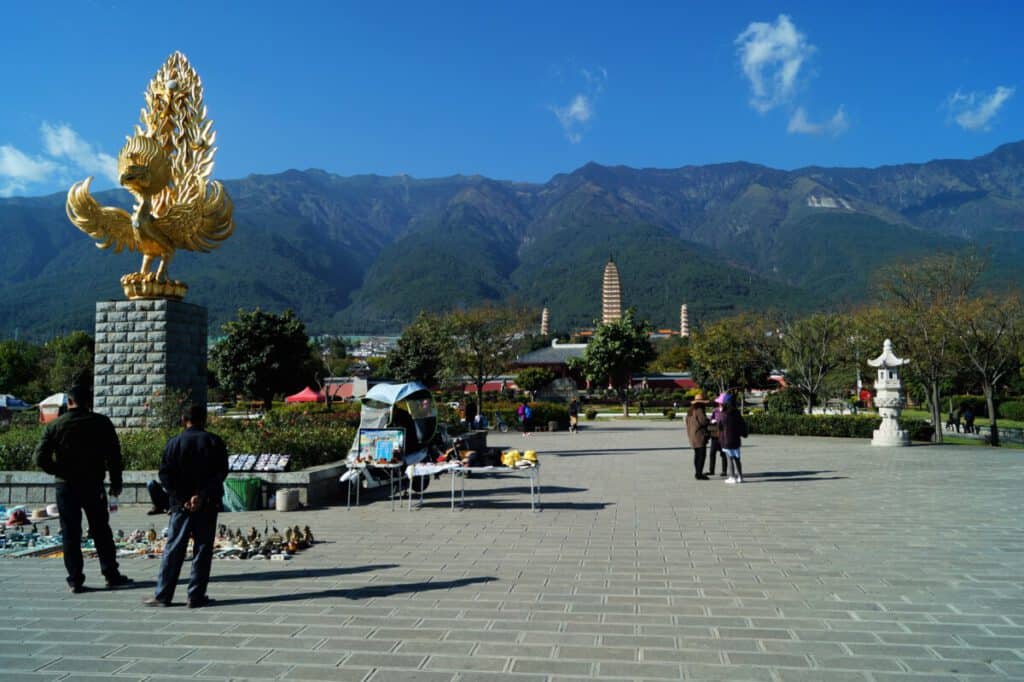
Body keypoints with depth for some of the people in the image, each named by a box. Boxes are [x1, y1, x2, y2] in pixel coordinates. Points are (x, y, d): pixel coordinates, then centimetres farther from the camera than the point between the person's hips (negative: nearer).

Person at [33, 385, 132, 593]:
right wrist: (115, 483, 4)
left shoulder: (55, 425, -2)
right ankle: (111, 575, 11)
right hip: (93, 485, 0)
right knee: (101, 531, 9)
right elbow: (114, 455, -3)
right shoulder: (101, 422, -2)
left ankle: (75, 580, 8)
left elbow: (41, 458, -7)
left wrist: (59, 471, 8)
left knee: (70, 534, 7)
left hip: (66, 486, 0)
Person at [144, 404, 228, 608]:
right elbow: (221, 473, -8)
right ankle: (196, 596, 5)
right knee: (202, 550, 4)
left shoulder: (174, 443, 1)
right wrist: (202, 495, -12)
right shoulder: (214, 442, -1)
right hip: (208, 506, -1)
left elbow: (165, 475, -4)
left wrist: (182, 499, -6)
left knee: (173, 549, 9)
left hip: (181, 505, 1)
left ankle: (163, 595, 11)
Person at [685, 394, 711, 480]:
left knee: (697, 454, 16)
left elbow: (687, 421, 18)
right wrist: (710, 422, 1)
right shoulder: (699, 410, -16)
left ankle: (697, 473, 22)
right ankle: (699, 474, -9)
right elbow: (703, 421, -19)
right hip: (699, 435, -9)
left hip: (692, 435, 9)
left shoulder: (690, 411, 13)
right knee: (702, 455, -7)